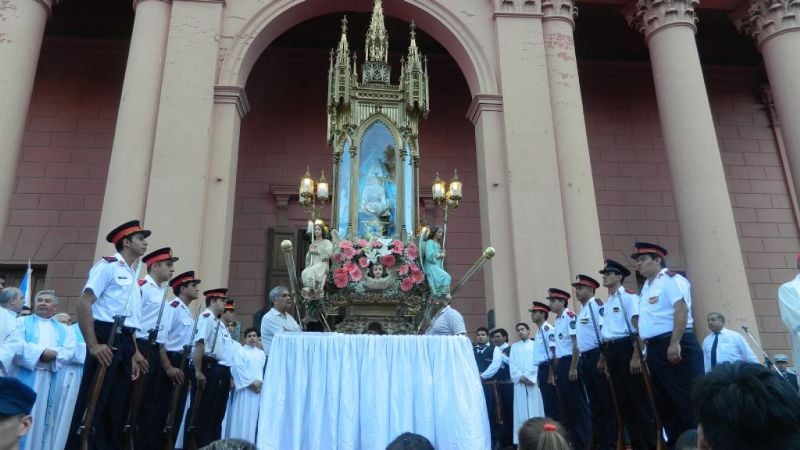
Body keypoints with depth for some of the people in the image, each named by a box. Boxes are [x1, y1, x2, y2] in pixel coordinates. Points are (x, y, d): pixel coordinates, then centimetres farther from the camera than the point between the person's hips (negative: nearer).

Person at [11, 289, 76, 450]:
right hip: (26, 377, -2)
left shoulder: (63, 329, 19)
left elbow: (69, 351, 4)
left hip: (52, 379, 2)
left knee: (43, 416, 4)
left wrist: (54, 354, -14)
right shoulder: (22, 322, 13)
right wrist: (41, 352, -15)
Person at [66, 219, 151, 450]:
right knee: (92, 404, -6)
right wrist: (93, 345, -20)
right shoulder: (108, 265, -4)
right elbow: (84, 303, -14)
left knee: (118, 407, 10)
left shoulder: (134, 276, 20)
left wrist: (134, 352, 16)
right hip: (106, 340, -8)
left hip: (125, 344, 8)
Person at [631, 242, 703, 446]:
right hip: (654, 349, 10)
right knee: (664, 402, 13)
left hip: (675, 347, -10)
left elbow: (681, 311, -17)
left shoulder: (670, 279, -6)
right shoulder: (646, 287, 20)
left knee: (687, 399, -7)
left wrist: (675, 343, -25)